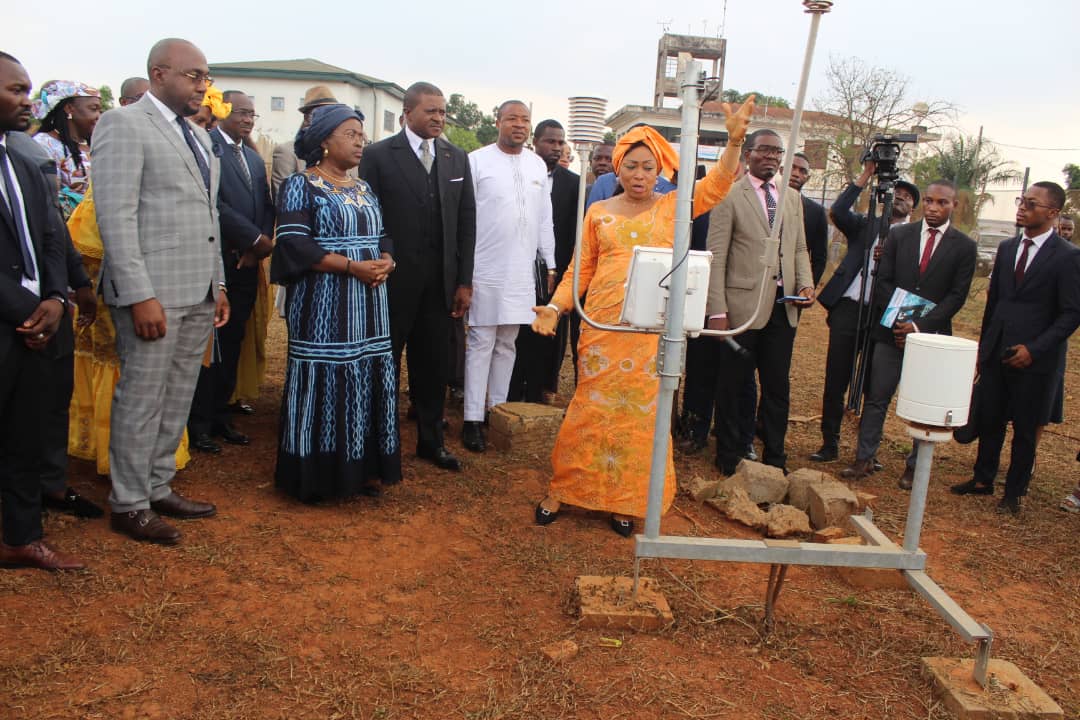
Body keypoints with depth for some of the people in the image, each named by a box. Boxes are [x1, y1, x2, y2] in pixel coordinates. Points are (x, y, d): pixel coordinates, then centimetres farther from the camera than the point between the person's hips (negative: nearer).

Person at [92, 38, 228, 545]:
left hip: (198, 293, 8)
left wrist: (218, 282, 16)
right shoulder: (123, 124, -6)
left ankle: (158, 489, 26)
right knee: (142, 400, 1)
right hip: (153, 292, -7)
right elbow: (116, 215, -14)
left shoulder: (198, 134, 18)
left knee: (177, 399, 13)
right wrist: (140, 295, -20)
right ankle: (129, 505, 14)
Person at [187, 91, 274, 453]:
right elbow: (212, 202, -16)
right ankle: (199, 423, 9)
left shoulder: (255, 158, 18)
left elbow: (267, 207, 13)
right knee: (209, 345, -1)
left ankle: (220, 416, 23)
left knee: (232, 345, 12)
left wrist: (260, 245, -4)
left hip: (247, 264, 7)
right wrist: (256, 239, -14)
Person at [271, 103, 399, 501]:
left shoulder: (364, 189, 17)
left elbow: (383, 237, 17)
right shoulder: (301, 185, -3)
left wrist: (385, 262, -7)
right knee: (323, 381, -3)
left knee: (366, 382, 6)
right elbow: (294, 244, -13)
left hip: (367, 307, 6)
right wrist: (352, 266, -19)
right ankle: (317, 475, 8)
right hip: (324, 307, -6)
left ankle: (359, 467, 16)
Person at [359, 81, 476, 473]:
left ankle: (431, 439, 24)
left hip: (441, 280, 4)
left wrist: (464, 281, 4)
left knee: (434, 364, 10)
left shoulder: (457, 157, 8)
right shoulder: (379, 155, -3)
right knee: (386, 361, 7)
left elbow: (467, 221, 8)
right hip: (394, 279, -3)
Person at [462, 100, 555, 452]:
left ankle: (498, 409, 19)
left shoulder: (537, 166, 11)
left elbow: (544, 218, 15)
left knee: (507, 343, 10)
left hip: (522, 272, 5)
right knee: (481, 343, -2)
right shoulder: (477, 160, -3)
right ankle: (473, 419, 3)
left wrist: (550, 264, 13)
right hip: (486, 270, -4)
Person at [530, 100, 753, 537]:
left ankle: (624, 500, 17)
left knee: (640, 412, 4)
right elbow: (580, 270, 9)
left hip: (652, 331, 0)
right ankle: (562, 489, 17)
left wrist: (735, 140, -19)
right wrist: (555, 306, -5)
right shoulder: (599, 213, 10)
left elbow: (716, 185, -4)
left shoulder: (672, 208, 8)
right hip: (602, 327, 0)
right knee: (592, 407, 3)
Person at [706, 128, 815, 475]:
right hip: (743, 307, -5)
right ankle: (730, 458, 22)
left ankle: (775, 459, 25)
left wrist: (806, 284, -1)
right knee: (734, 386, 7)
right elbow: (716, 257, -8)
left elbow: (799, 249, 18)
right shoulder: (730, 196, -4)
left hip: (784, 307, 5)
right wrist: (717, 311, -14)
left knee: (778, 387, 12)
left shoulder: (792, 199, 14)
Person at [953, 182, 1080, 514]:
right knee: (989, 419, 13)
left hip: (1033, 359, -5)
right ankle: (983, 480, 29)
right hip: (996, 353, 5)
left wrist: (1034, 349, -17)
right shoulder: (1006, 248, 9)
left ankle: (1014, 492, 21)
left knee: (1024, 429, 7)